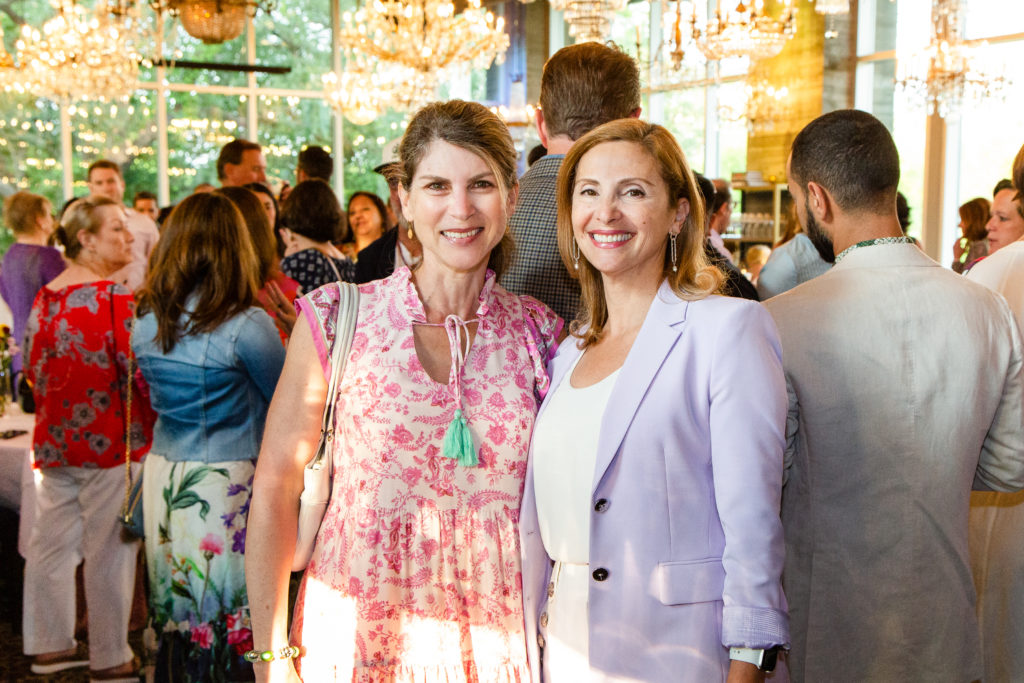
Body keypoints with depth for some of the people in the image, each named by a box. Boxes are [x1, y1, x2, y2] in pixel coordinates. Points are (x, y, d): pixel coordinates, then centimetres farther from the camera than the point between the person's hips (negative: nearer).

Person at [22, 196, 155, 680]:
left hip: (53, 440, 8)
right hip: (111, 440, -8)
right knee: (109, 550, 2)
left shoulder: (46, 296, 8)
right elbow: (138, 371, -18)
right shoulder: (115, 297, -16)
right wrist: (157, 424, -5)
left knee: (51, 543, 15)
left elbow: (33, 367, 15)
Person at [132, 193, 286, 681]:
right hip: (225, 484, -6)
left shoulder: (147, 321, 2)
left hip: (162, 480, 6)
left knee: (176, 614, 16)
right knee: (229, 620, 5)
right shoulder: (245, 326, -17)